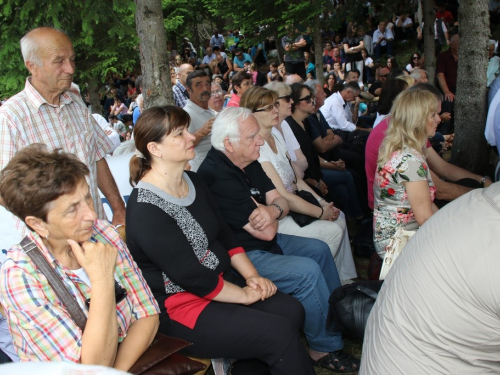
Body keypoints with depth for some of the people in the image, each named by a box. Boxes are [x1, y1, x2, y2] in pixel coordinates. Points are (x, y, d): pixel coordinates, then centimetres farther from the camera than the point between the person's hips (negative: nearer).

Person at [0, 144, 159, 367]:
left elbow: (147, 314, -2)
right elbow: (95, 366, -19)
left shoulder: (104, 232, -6)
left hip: (130, 363, 3)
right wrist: (103, 278, -23)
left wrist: (119, 368, -15)